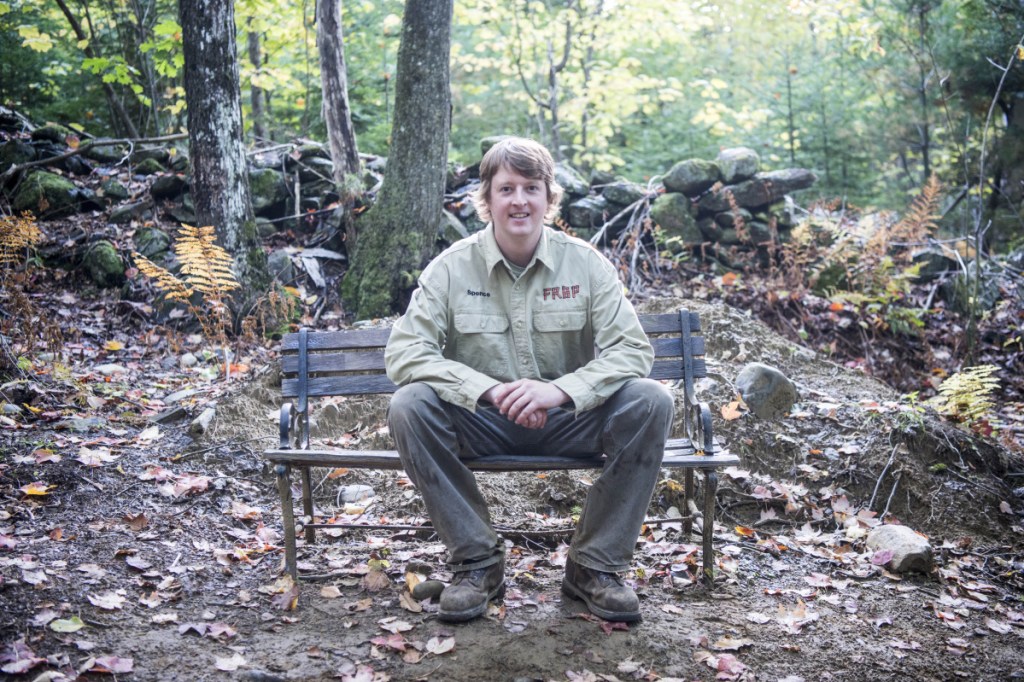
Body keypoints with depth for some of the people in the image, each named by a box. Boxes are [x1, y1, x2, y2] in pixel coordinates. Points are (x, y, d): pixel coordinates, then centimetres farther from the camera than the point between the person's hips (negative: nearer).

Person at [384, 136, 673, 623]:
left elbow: (633, 350, -11)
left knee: (649, 402, -25)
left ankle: (594, 565, -8)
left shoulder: (585, 263, -3)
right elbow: (402, 353, -14)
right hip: (482, 423, 0)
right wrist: (490, 390, -28)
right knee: (409, 405, -28)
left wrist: (559, 390, -28)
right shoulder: (452, 267, -5)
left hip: (568, 422, 1)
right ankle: (477, 562, -11)